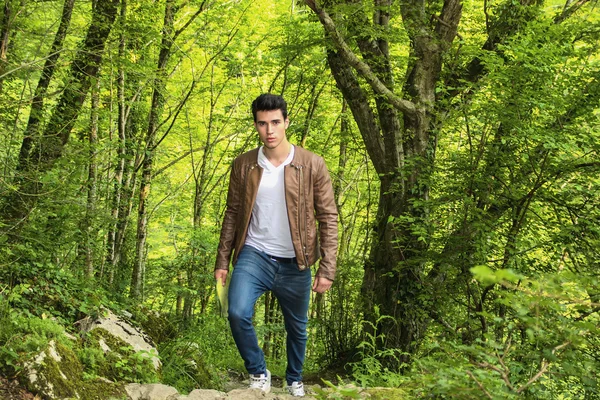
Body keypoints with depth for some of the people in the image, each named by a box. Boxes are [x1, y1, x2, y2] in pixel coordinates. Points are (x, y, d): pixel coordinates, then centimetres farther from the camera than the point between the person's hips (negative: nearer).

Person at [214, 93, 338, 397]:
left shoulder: (312, 165, -6)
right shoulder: (243, 165, 0)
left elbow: (328, 218, -5)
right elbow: (232, 214, 8)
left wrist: (327, 269, -10)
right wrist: (222, 261, 3)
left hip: (295, 264, 0)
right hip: (253, 256, 1)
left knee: (297, 328, 12)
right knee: (238, 314, -21)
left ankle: (294, 381, 39)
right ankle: (258, 373, 4)